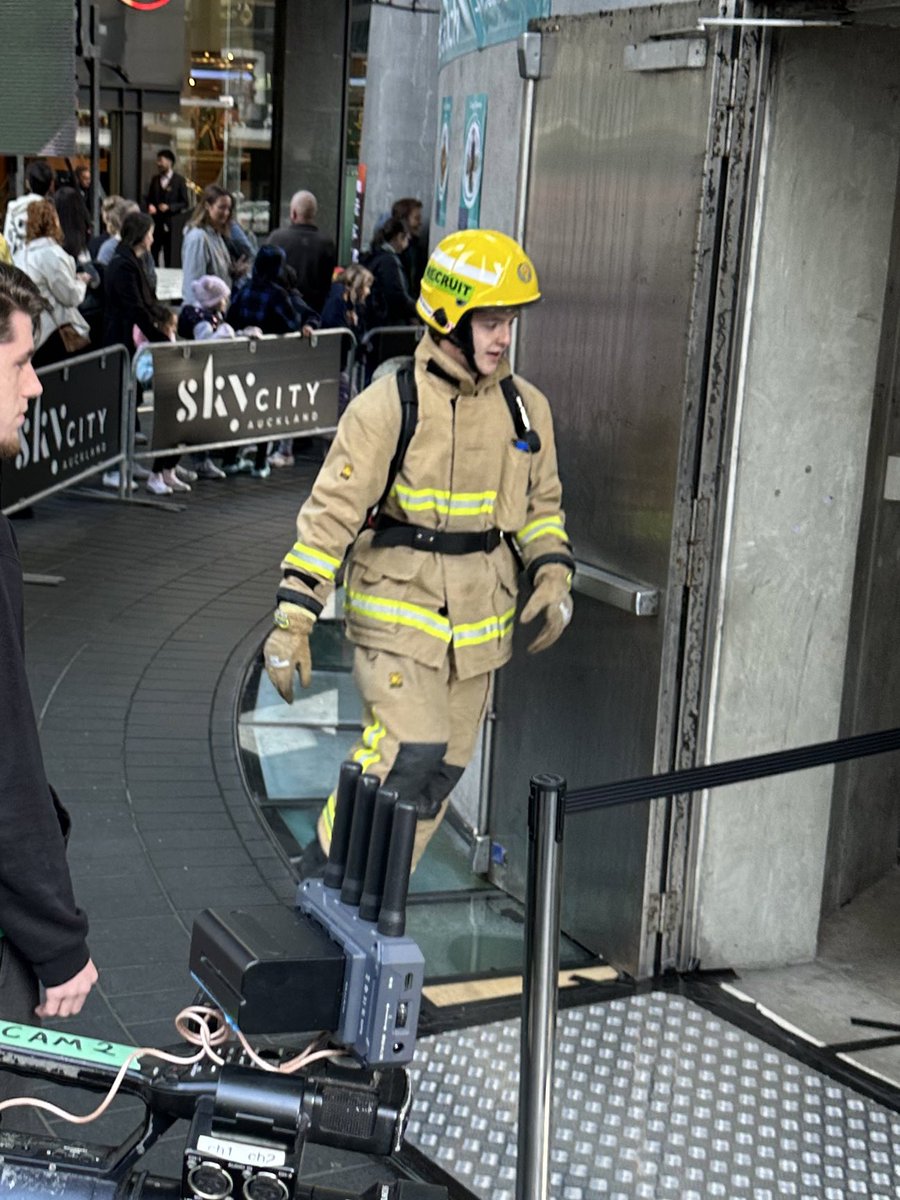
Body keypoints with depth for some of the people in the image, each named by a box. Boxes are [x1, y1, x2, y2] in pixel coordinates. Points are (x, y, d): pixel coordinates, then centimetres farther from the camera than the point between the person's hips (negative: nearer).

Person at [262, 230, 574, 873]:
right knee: (409, 750, -17)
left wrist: (553, 577, 1)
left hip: (479, 620, 6)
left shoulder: (526, 407, 4)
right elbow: (330, 513, -12)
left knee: (441, 770, 9)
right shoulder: (388, 405, -12)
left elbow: (541, 504, 18)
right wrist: (293, 619, -16)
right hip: (397, 605, -5)